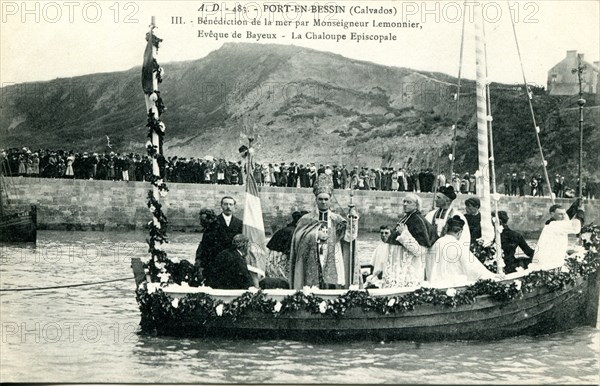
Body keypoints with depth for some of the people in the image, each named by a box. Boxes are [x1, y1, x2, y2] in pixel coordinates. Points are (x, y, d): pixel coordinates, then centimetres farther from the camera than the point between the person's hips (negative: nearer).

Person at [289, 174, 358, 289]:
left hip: (332, 266, 1)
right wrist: (316, 235, -12)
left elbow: (349, 236, -4)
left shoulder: (337, 220, 10)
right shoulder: (306, 220, 9)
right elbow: (298, 237, -2)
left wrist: (353, 221, -19)